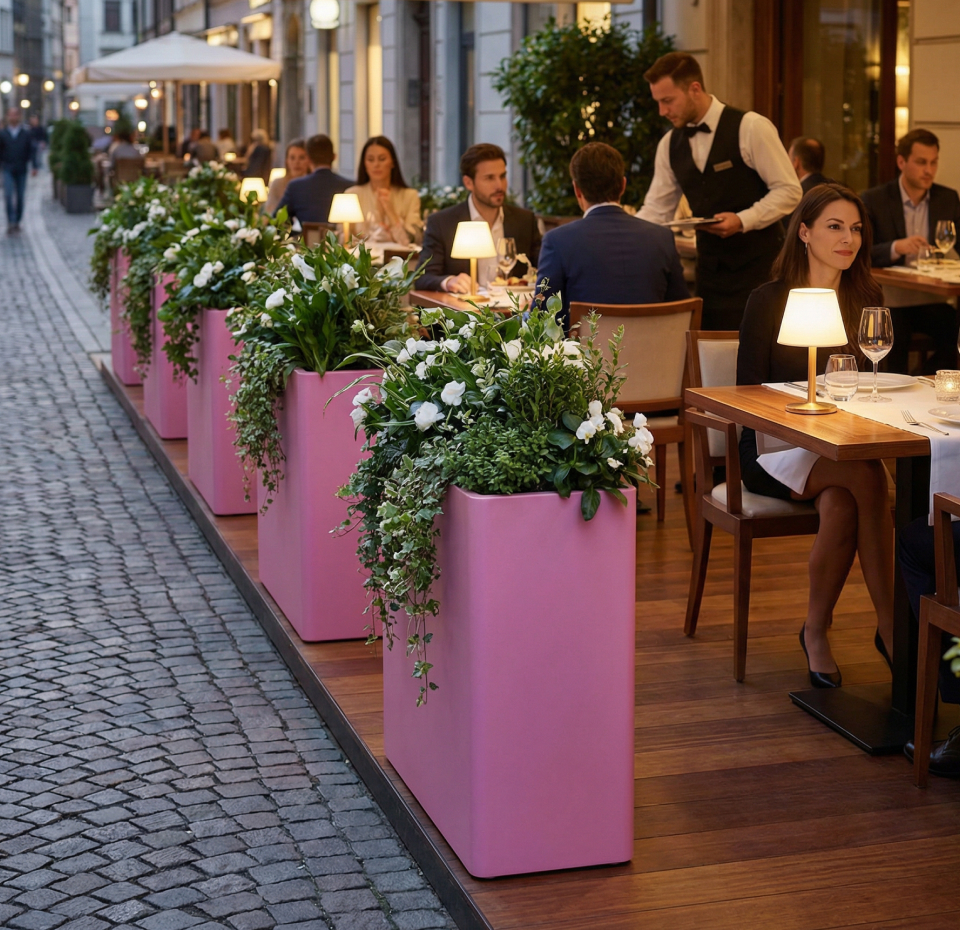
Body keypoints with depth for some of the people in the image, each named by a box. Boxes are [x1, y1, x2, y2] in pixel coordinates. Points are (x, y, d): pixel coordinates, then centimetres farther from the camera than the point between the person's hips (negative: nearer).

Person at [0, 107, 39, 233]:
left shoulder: (26, 134, 4)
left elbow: (32, 151, 3)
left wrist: (34, 166, -6)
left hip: (21, 171, 1)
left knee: (20, 197, 5)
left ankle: (17, 222, 16)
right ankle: (11, 222, -12)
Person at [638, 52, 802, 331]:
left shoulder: (750, 128, -10)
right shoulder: (670, 144, 8)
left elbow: (789, 191, -9)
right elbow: (655, 211, 11)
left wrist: (742, 220, -21)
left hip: (758, 266, -5)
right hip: (710, 267, 5)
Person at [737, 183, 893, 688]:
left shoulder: (866, 300, 10)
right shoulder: (768, 301, -2)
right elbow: (749, 394, -4)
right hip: (775, 450, -3)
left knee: (841, 505, -33)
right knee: (866, 475, -33)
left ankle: (817, 630, -17)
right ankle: (890, 626, -27)